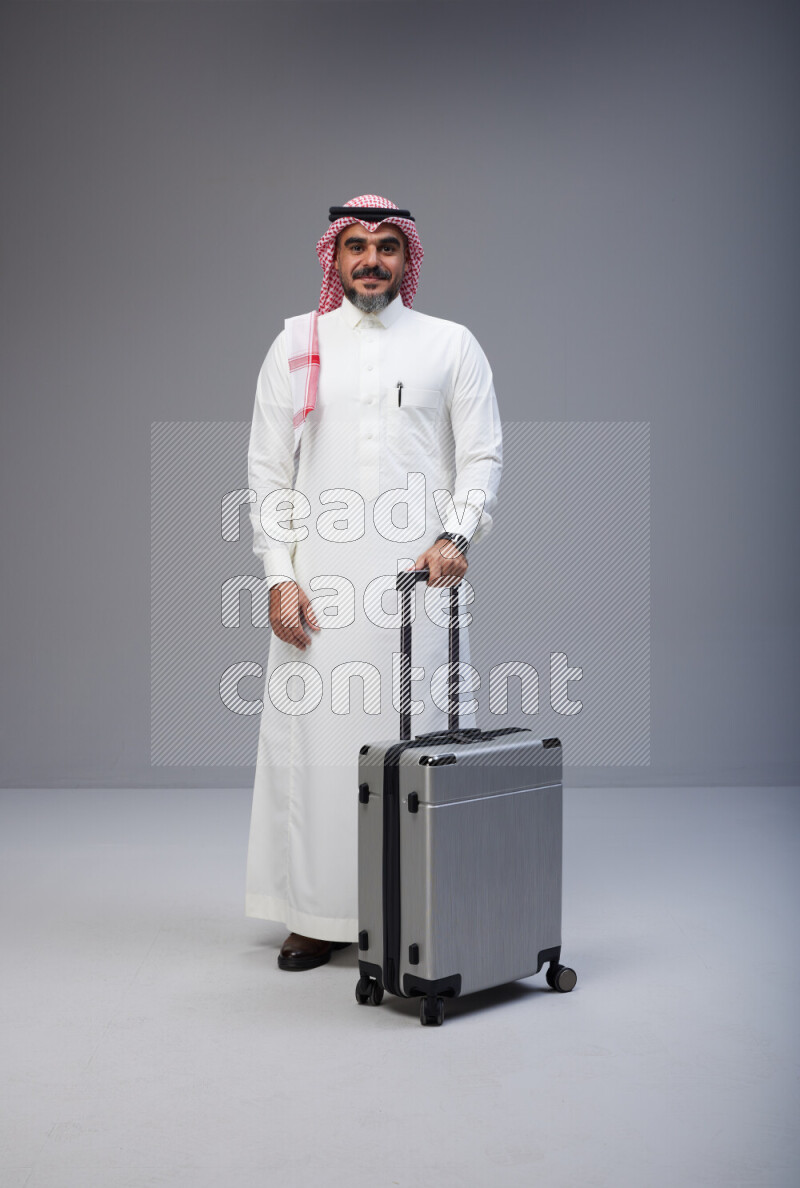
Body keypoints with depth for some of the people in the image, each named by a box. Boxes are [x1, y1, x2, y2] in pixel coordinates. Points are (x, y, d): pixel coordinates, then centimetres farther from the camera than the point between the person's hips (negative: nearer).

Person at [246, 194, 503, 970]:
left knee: (421, 737, -2)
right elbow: (268, 468, 8)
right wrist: (279, 576, -1)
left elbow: (483, 456, 6)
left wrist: (455, 536, -12)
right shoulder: (296, 344, 12)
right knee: (314, 735, 0)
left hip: (420, 577, -1)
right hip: (321, 580, 1)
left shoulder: (451, 345, 10)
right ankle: (317, 914, 11)